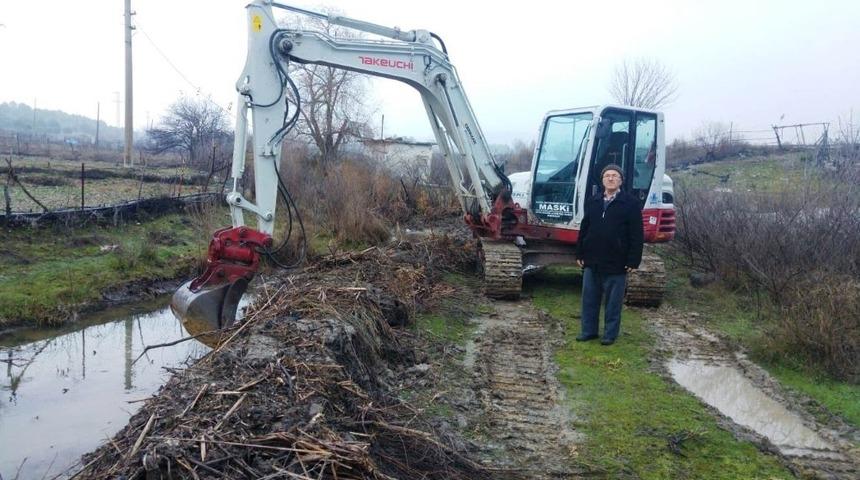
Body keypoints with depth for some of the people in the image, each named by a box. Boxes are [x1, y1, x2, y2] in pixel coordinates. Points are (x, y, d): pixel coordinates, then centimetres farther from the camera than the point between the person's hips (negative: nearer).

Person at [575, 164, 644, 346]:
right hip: (592, 261, 5)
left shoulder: (631, 203, -4)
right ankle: (588, 331, 22)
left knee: (613, 302, 5)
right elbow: (584, 229, 13)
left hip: (616, 263, -4)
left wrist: (633, 261, -12)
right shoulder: (592, 202, 10)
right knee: (589, 299, 10)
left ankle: (610, 334, 17)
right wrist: (580, 254, 9)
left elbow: (637, 235, -7)